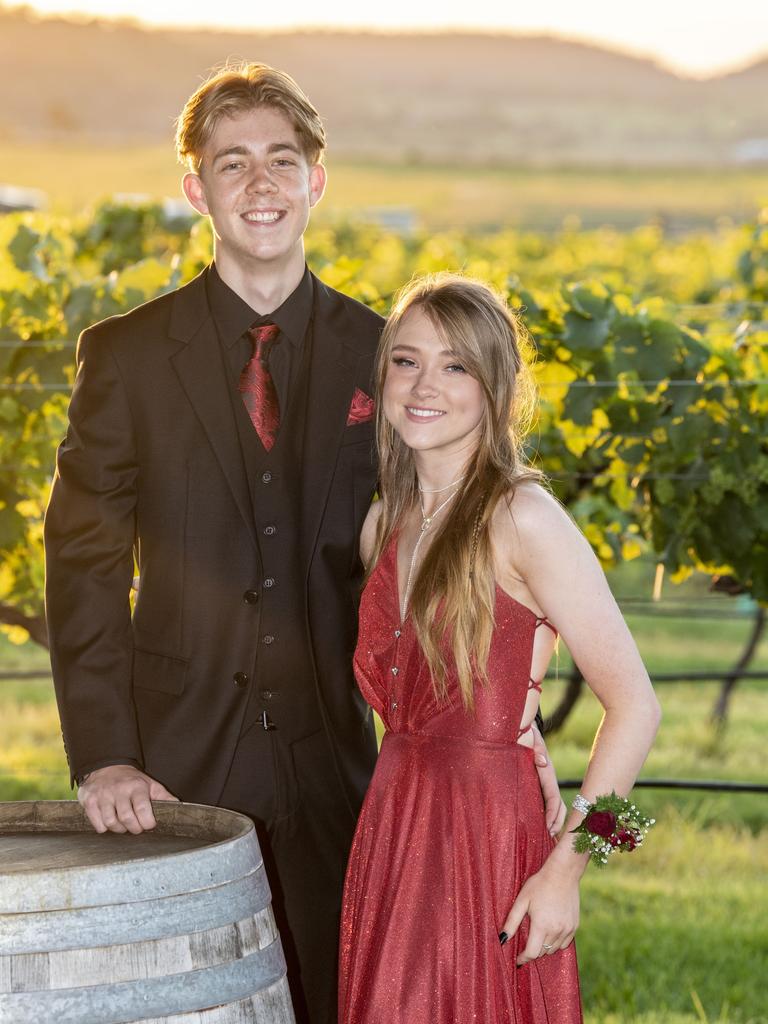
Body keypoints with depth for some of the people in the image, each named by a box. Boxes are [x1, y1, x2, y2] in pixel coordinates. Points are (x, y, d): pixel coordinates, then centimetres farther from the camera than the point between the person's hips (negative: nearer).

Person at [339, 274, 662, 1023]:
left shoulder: (523, 519, -12)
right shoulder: (384, 525, 9)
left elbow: (633, 707, -14)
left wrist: (565, 869, -16)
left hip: (489, 842, -6)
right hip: (390, 839, 6)